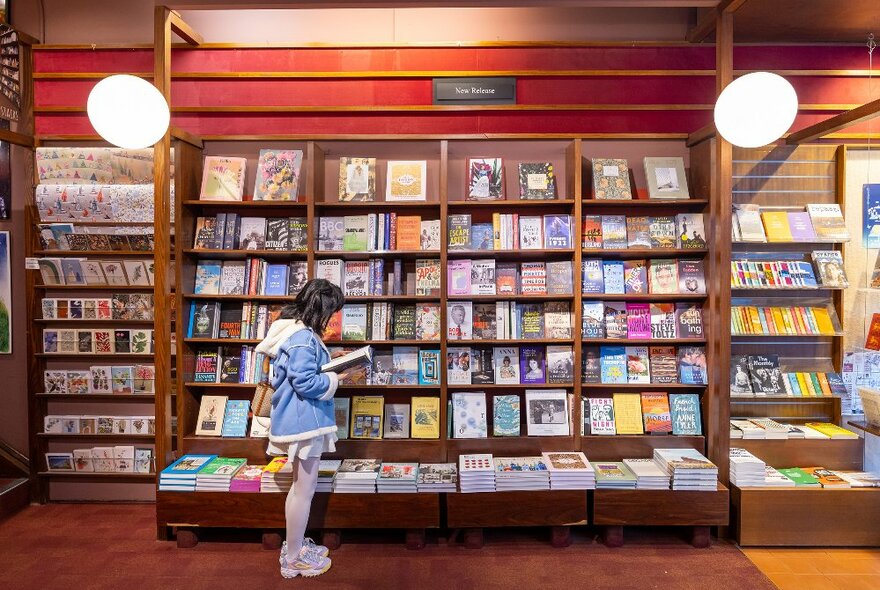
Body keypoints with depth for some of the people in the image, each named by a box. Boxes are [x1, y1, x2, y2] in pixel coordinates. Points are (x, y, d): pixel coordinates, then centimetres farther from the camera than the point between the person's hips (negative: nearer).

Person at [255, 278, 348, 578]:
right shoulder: (303, 339, -21)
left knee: (300, 486, 22)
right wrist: (336, 377, -11)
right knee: (304, 490, 2)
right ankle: (293, 559, 15)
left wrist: (328, 362, 7)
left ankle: (294, 544, 36)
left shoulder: (296, 331, 11)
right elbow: (306, 383, -24)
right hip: (304, 422, -11)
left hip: (300, 420, 11)